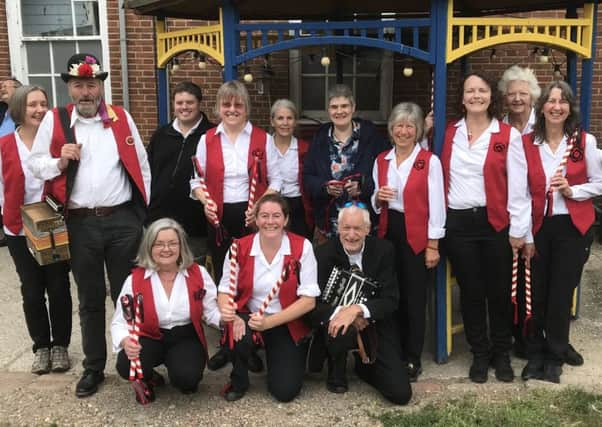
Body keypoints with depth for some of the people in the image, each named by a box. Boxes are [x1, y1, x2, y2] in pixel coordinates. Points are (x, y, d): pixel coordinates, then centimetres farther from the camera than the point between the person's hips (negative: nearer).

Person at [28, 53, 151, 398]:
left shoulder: (122, 118, 5)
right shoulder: (54, 120, 3)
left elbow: (142, 165, 7)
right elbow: (35, 163, 8)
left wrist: (145, 211, 4)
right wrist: (59, 162, -13)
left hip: (123, 219, 0)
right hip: (81, 224, 0)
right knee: (90, 299, 12)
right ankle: (94, 367, 26)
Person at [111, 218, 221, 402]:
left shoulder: (198, 274, -6)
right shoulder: (135, 280, -9)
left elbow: (211, 311, -2)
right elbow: (119, 322, -8)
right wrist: (125, 341, -31)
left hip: (186, 339, 0)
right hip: (150, 338, 0)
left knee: (186, 377, -31)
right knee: (126, 365, -31)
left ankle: (185, 379, 11)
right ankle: (147, 380, 8)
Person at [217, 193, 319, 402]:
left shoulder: (302, 247, -13)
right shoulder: (240, 247, -8)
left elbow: (308, 300, -14)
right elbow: (225, 290, -4)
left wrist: (269, 322, -24)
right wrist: (227, 311, -28)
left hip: (287, 324, -1)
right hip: (249, 316, 1)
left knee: (285, 391, -11)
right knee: (237, 335, -34)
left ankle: (272, 354, 25)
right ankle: (238, 381, 1)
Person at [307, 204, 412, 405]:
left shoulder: (383, 250, -7)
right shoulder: (324, 253, -9)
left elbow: (391, 300, -12)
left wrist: (357, 309, -30)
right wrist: (341, 312, -31)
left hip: (376, 327, 1)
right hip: (339, 322, -1)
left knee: (401, 394, -11)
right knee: (341, 331, -38)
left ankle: (364, 365, 21)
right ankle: (336, 376, -3)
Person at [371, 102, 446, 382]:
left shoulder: (430, 161, -6)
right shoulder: (381, 161, 8)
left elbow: (436, 205, -7)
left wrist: (433, 245, -10)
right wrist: (377, 198, -8)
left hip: (417, 236, -4)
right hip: (388, 233, 4)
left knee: (414, 298, 3)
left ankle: (412, 359, 14)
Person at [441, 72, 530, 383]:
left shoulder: (508, 135, -1)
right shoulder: (449, 133, 8)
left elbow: (517, 185, -2)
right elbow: (439, 177, 12)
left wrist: (518, 229, -5)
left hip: (495, 223, -2)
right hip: (458, 223, 2)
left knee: (499, 290, 6)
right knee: (471, 291, 9)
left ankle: (501, 354, 24)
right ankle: (480, 354, 24)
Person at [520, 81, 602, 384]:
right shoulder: (527, 143, 0)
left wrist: (572, 190, -14)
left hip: (572, 227, -1)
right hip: (537, 226, 1)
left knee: (561, 295, 4)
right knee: (536, 294, 6)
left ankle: (555, 359, 22)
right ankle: (535, 355, 24)